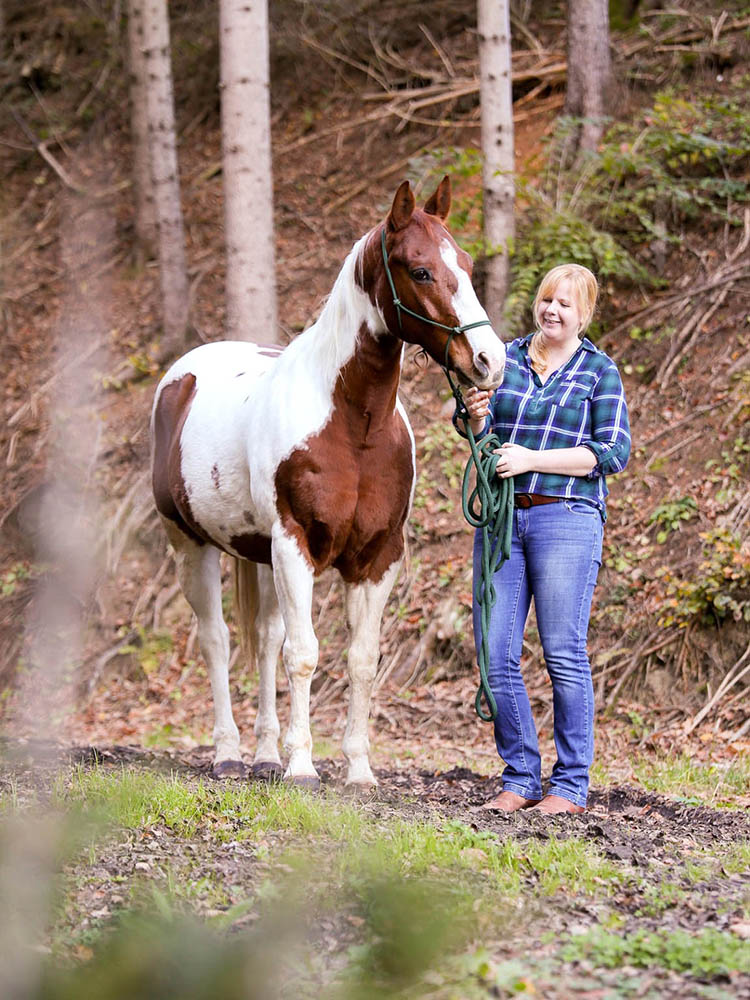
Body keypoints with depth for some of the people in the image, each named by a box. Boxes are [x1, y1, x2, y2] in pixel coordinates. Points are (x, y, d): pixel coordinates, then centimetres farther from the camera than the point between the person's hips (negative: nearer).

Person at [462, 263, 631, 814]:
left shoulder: (600, 371, 2)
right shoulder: (507, 359, 13)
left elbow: (613, 453, -6)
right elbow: (483, 438, 15)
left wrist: (530, 459, -14)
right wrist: (477, 417, -10)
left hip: (566, 519, -4)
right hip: (501, 516, 4)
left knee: (564, 654, -4)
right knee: (496, 654, 1)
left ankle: (571, 785, 3)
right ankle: (520, 778, 12)